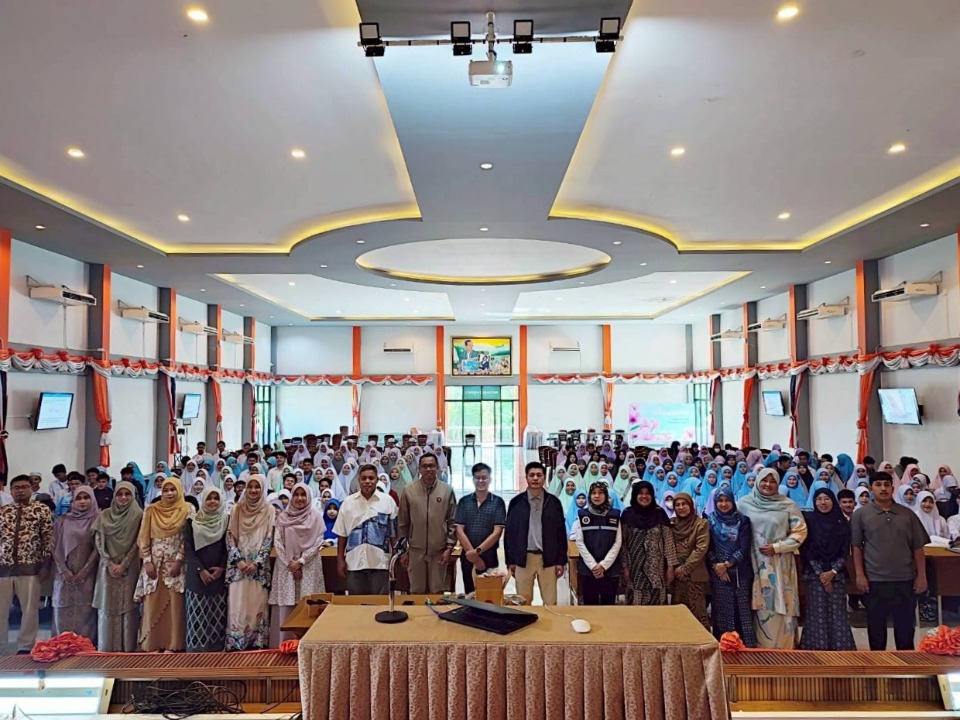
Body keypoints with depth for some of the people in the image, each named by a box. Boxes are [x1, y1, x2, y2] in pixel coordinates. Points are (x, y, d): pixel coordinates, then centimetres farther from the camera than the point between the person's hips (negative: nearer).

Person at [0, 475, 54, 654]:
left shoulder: (42, 510, 0)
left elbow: (49, 539, -2)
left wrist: (46, 565, -6)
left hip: (30, 567, -2)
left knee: (30, 609, 5)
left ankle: (25, 647, 17)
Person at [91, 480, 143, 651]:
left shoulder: (138, 515, -2)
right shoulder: (105, 515, 6)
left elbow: (137, 543, -4)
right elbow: (99, 541, 2)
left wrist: (123, 565, -10)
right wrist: (110, 563, -7)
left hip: (129, 568, -2)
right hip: (108, 567, 2)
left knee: (128, 606, -1)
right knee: (107, 606, 3)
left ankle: (128, 646, 4)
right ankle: (106, 647, 9)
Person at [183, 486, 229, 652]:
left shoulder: (226, 521, 4)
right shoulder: (192, 522, 0)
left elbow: (228, 547, 3)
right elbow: (188, 548, -4)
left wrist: (222, 567, -10)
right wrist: (201, 570, -12)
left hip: (219, 575, 1)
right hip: (197, 575, -1)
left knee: (218, 613, 3)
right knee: (198, 613, 0)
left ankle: (217, 647, 10)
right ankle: (197, 647, 7)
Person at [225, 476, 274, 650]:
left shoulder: (269, 510, 0)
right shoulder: (237, 508, 4)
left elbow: (269, 539, -2)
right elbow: (230, 536, 2)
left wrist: (257, 562, -11)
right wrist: (238, 560, -9)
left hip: (259, 565, -1)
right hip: (238, 564, 1)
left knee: (257, 604, 0)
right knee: (237, 604, 0)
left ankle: (258, 642, 8)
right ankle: (236, 643, 8)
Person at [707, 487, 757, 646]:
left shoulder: (742, 521, 2)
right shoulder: (710, 521, 5)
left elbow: (744, 548, -5)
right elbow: (707, 548, 2)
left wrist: (727, 564, -11)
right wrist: (717, 566, -11)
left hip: (740, 573, 0)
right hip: (718, 574, 0)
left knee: (742, 609, -1)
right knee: (722, 610, 1)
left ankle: (747, 644, 5)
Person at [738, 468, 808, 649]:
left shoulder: (788, 505, 0)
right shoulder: (745, 503, 3)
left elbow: (800, 532, -1)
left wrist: (777, 547, -9)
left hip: (780, 564, -1)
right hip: (755, 562, 1)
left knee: (780, 605, 1)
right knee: (760, 606, 4)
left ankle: (782, 648, 9)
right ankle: (760, 647, 12)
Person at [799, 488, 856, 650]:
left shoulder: (842, 523, 5)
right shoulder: (809, 521, 1)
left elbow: (845, 552, 3)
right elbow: (806, 550, -2)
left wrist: (832, 572, -8)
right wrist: (820, 574, -9)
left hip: (837, 575, 1)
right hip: (815, 575, -1)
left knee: (837, 613, -1)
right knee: (817, 613, -3)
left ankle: (840, 648, 7)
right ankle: (817, 649, 2)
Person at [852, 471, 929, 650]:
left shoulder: (908, 514, 5)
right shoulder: (861, 514, -1)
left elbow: (918, 548, 7)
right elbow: (857, 547, -2)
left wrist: (921, 575, 2)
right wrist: (860, 575, -7)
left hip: (905, 579, 2)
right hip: (875, 580, -2)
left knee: (905, 625, 11)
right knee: (876, 626, 8)